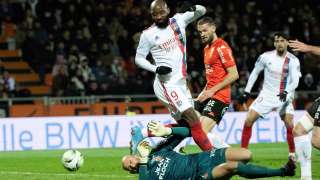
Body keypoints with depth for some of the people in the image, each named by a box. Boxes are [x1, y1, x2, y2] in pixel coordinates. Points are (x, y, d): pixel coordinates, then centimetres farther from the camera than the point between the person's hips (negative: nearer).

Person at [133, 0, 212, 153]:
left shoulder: (178, 20, 7)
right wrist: (156, 69, -14)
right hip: (167, 84, -7)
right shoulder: (148, 34, -3)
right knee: (193, 120, -16)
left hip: (181, 83, 7)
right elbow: (139, 58, 3)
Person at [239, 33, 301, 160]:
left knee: (290, 125, -16)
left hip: (284, 97, -1)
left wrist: (286, 92, -39)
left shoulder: (293, 61, -12)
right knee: (248, 121, -8)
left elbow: (295, 81, -20)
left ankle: (292, 155, 2)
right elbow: (255, 72, 6)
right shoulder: (266, 56, -7)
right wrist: (246, 92, 4)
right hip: (266, 95, 1)